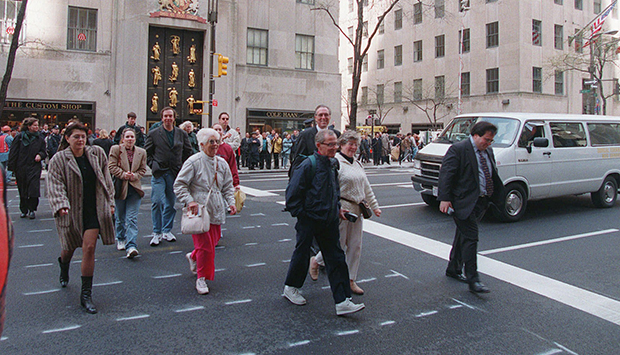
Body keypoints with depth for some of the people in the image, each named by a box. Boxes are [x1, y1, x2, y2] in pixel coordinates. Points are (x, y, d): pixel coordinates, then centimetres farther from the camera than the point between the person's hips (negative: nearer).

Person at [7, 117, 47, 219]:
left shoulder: (40, 139, 7)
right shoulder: (20, 137, 2)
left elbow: (44, 152, 14)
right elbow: (13, 152, 2)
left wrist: (40, 155, -10)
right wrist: (12, 167, -4)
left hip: (34, 168, 0)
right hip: (21, 168, 0)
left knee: (33, 189, -10)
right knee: (22, 190, 8)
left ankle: (32, 210, 3)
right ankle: (24, 210, 20)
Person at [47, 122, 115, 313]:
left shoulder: (97, 153, 2)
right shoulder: (58, 159, -5)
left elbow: (105, 178, 11)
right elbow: (55, 185, -12)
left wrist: (110, 201, 10)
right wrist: (61, 204, -27)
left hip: (94, 210, 0)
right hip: (72, 210, 0)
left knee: (89, 247, -9)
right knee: (70, 246, 16)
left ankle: (86, 294, 1)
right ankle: (64, 265, 57)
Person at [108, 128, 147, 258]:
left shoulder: (141, 152, 7)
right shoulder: (115, 149, 0)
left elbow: (143, 169, 8)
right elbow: (112, 166, -4)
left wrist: (135, 175, -10)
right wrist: (123, 174, -16)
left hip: (134, 187, 0)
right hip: (120, 187, 0)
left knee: (132, 218, -8)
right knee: (120, 217, 12)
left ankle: (131, 246, -13)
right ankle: (121, 239, 35)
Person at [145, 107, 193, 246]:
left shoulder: (182, 134, 8)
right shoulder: (153, 134, 2)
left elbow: (188, 151, 14)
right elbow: (147, 152, 7)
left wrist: (182, 167, 7)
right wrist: (153, 165, -2)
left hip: (175, 173, 2)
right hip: (159, 173, -2)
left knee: (171, 203, 8)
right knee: (157, 202, -8)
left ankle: (167, 231, 21)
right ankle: (157, 233, 4)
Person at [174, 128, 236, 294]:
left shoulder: (222, 163, 9)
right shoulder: (194, 162, -10)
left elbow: (228, 186, 17)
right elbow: (179, 184, -9)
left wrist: (231, 202, 3)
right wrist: (189, 201, -20)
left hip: (216, 211, 6)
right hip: (199, 210, -6)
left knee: (214, 240, 14)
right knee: (205, 245, -7)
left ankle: (193, 257, 44)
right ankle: (201, 278, 11)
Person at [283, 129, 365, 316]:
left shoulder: (333, 164, 7)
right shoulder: (308, 165, -16)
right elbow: (292, 192, -15)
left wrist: (337, 208, 16)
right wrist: (300, 213, -11)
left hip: (329, 221, 7)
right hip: (309, 220, -6)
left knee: (336, 258, 4)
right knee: (302, 254, 10)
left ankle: (342, 301, 8)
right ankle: (290, 288, 34)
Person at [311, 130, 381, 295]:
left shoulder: (357, 164, 15)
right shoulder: (335, 162, -11)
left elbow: (366, 187, 20)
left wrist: (374, 206, 19)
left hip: (357, 210, 8)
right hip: (341, 210, -8)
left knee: (355, 246, 8)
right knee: (338, 245, 1)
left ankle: (351, 280, 18)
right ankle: (315, 261, 27)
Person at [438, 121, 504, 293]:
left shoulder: (488, 151, 14)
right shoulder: (458, 149, -11)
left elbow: (493, 175, 23)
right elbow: (446, 174, -16)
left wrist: (496, 195, 13)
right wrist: (444, 198, -22)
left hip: (481, 202, 8)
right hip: (464, 201, -8)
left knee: (464, 236, 17)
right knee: (470, 237, -10)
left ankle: (453, 269, 30)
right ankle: (473, 279, -6)